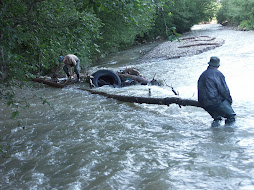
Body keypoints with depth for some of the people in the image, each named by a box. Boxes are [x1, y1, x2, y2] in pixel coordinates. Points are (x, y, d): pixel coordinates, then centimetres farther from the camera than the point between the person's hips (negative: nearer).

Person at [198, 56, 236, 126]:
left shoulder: (202, 75, 14)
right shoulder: (218, 74, -5)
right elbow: (224, 90, -8)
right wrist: (229, 101, 8)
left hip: (204, 104, 6)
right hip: (215, 102, -6)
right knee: (232, 116, 6)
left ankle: (216, 119, 11)